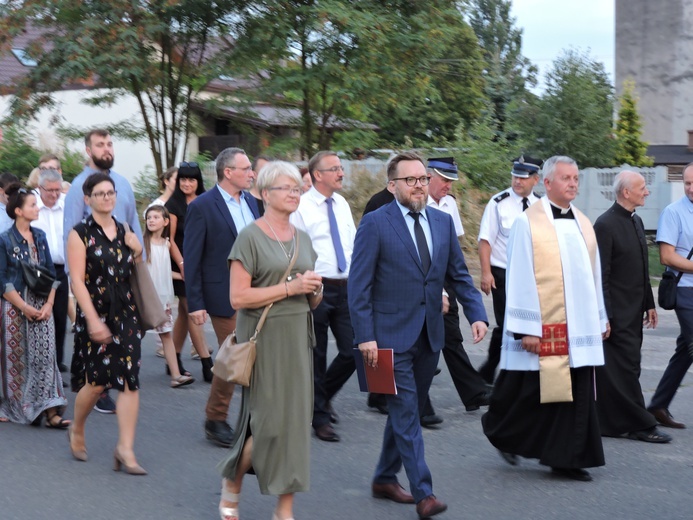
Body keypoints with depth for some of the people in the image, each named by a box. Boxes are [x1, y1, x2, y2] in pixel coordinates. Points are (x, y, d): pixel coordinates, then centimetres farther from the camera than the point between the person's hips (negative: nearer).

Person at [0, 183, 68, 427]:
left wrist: (49, 304, -3)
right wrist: (25, 308, -13)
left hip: (41, 308, 4)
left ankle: (51, 411, -7)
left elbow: (51, 272, 10)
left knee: (45, 357, -4)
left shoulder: (40, 237, 8)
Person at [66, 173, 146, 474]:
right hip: (94, 313, -4)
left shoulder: (125, 233, 11)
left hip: (125, 313, 4)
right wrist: (93, 320, -19)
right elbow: (77, 280, -12)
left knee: (129, 380, -6)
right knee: (97, 380, -2)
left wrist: (137, 253, 4)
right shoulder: (80, 234, -5)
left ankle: (126, 449, -4)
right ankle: (77, 431, 26)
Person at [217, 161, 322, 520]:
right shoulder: (250, 237, -7)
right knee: (268, 422, -5)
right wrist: (290, 288, -17)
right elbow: (238, 298, -15)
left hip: (298, 340, 6)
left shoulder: (303, 239, 13)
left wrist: (314, 289, -4)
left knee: (295, 421, 4)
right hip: (264, 339, -6)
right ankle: (232, 481, 22)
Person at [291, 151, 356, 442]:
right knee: (316, 356, 5)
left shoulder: (343, 205, 10)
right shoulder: (301, 207, -10)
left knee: (352, 351, 4)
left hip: (346, 287, 6)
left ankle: (323, 396, 30)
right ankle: (319, 417, 18)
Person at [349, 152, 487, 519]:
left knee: (408, 411, 14)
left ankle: (385, 479, 29)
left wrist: (476, 314, -2)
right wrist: (365, 337, -15)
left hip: (429, 335, 6)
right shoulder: (375, 224, -8)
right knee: (406, 413, -7)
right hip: (392, 335, -6)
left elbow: (459, 274, 13)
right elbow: (359, 286, -9)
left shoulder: (443, 222, 9)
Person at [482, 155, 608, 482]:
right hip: (543, 326, -6)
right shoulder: (528, 223, -7)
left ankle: (565, 460, 10)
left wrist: (600, 318, 16)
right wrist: (525, 328, -14)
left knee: (577, 392, 3)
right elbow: (519, 279, -9)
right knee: (530, 392, 3)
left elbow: (593, 275, 18)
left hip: (579, 327, 6)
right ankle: (502, 431, 28)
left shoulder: (583, 224, 12)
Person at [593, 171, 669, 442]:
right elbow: (601, 274, -16)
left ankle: (613, 422, 17)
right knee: (626, 369, -4)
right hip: (617, 314, -9)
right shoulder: (605, 224, -14)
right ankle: (639, 425, 0)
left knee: (626, 367, 10)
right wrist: (604, 315, -18)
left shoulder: (636, 221, 14)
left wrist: (649, 303, 18)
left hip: (634, 312, 9)